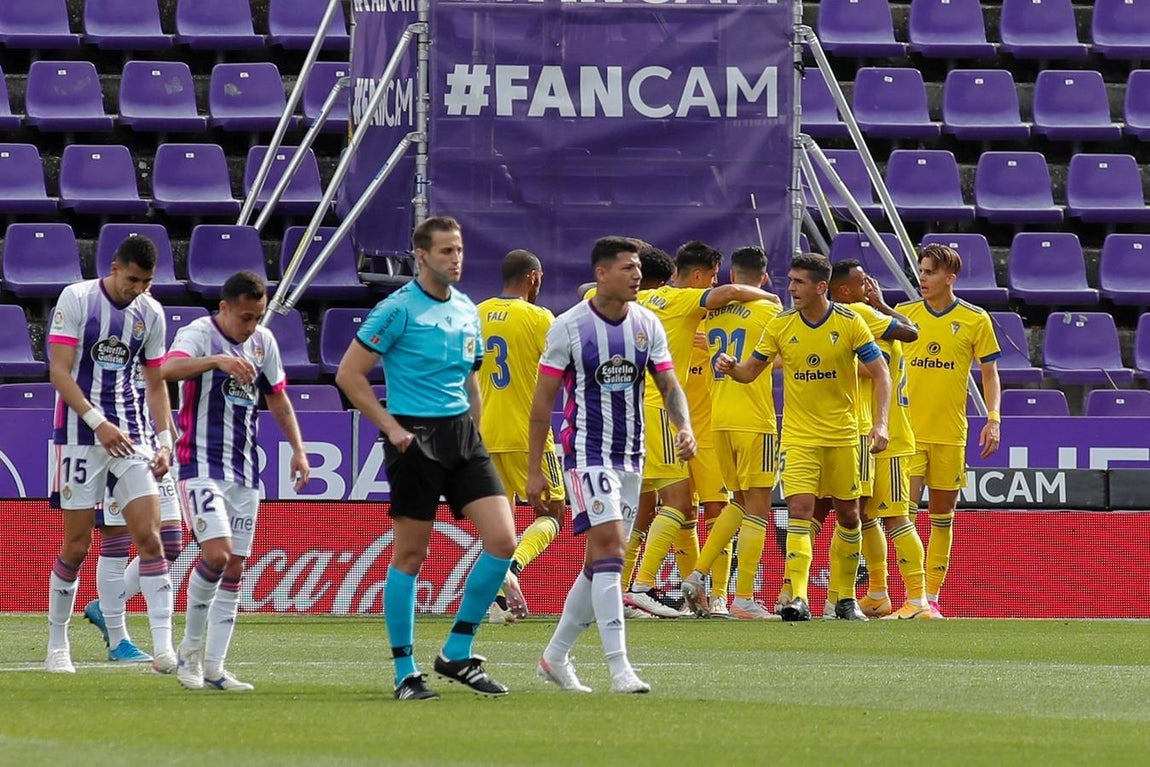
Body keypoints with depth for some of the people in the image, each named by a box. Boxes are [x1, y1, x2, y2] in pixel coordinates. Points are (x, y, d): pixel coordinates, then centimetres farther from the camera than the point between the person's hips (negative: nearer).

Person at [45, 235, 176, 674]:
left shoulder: (150, 313, 8)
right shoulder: (76, 299, -5)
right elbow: (59, 372, -10)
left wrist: (166, 439, 6)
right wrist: (98, 423, -19)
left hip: (130, 435, 3)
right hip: (80, 435, -3)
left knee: (148, 535, -10)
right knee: (77, 545, 0)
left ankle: (163, 646, -15)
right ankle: (57, 644, 16)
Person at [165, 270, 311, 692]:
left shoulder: (263, 341, 9)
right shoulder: (197, 334, -11)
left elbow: (278, 397, 22)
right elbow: (169, 368, -32)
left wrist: (298, 449, 13)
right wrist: (217, 360, -47)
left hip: (244, 470, 7)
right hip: (201, 464, -7)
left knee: (235, 568, 4)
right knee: (217, 554, -20)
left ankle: (214, 667, 7)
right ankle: (190, 649, -2)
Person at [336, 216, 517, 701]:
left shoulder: (467, 310, 12)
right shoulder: (397, 309, -8)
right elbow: (349, 374, -9)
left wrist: (474, 429, 17)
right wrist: (391, 426, -13)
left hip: (463, 434, 6)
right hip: (415, 437, -6)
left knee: (502, 540, -6)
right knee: (410, 555, -1)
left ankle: (457, 653, 5)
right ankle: (405, 671, 8)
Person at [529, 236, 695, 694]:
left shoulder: (647, 325, 4)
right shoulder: (568, 327, -9)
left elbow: (669, 384, 7)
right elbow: (543, 399, -4)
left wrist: (684, 426, -14)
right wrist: (534, 469, -4)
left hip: (630, 456, 6)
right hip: (586, 451, -6)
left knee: (600, 562, 10)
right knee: (608, 545, -18)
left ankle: (556, 656, 24)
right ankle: (619, 668, -22)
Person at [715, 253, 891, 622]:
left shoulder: (850, 323, -8)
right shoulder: (780, 325, -2)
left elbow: (881, 373, -7)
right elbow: (750, 371, 5)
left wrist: (880, 423, -18)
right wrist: (731, 367, -19)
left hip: (842, 435, 0)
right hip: (798, 436, 0)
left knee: (848, 515, 10)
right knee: (799, 511, -15)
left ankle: (845, 595, 26)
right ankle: (797, 598, -21)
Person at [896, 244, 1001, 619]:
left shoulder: (975, 320, 1)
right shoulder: (903, 314, 4)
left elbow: (989, 372, 5)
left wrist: (993, 419, -7)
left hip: (950, 433, 0)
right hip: (907, 430, 0)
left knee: (942, 517, 6)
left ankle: (932, 597, 13)